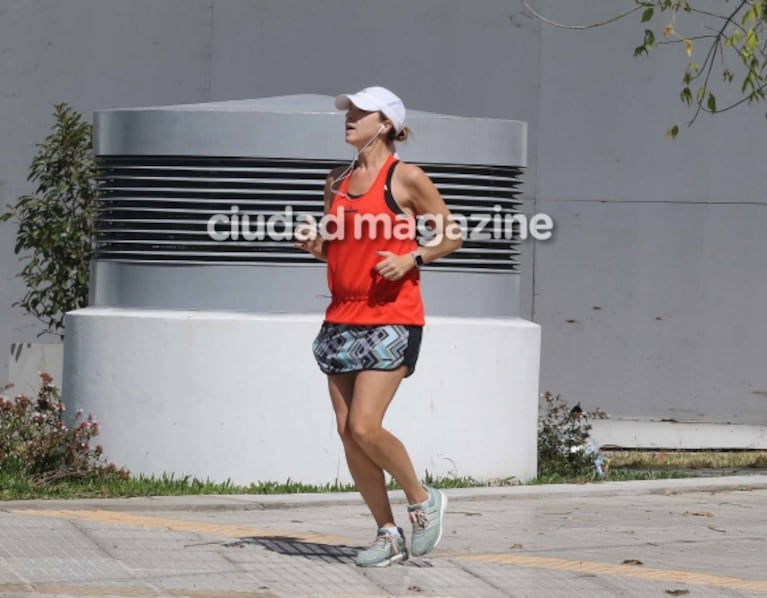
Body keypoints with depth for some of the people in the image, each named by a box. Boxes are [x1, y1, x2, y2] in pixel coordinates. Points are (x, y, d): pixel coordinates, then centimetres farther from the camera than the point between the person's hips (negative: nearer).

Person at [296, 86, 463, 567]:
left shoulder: (406, 178, -5)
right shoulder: (338, 182, 13)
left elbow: (452, 236, 0)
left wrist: (411, 258, -14)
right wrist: (315, 246, 1)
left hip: (391, 318, -7)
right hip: (342, 318, 7)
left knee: (365, 427, -15)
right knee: (347, 431, 2)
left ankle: (423, 500, 8)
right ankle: (389, 534, 12)